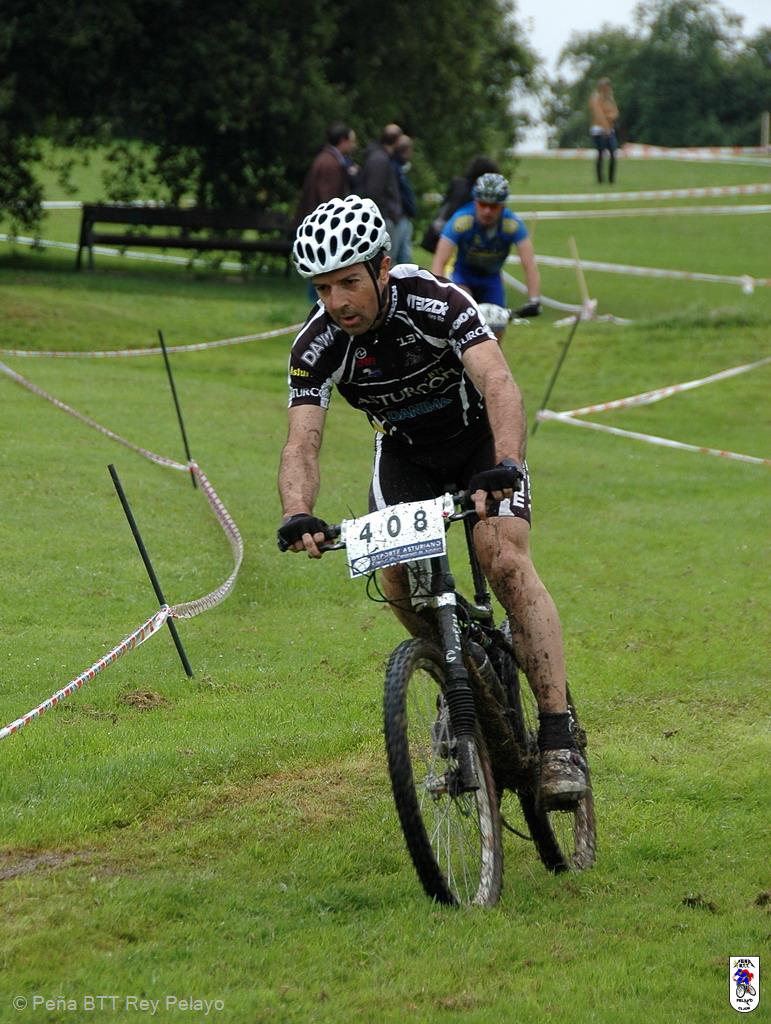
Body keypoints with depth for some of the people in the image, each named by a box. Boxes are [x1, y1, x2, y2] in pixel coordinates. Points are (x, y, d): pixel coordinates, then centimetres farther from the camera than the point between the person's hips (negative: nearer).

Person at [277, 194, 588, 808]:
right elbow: (303, 442, -28)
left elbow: (499, 383, -43)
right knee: (396, 574, -17)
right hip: (405, 452, 4)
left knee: (506, 560, -24)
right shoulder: (316, 348, -22)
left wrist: (505, 468, -61)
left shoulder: (435, 302, -32)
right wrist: (298, 516, -49)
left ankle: (560, 739, -24)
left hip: (479, 437, -4)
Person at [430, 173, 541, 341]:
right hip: (463, 276, -2)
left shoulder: (513, 224, -29)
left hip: (491, 278, 2)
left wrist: (534, 300, -48)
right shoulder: (461, 220, -32)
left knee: (494, 338, -1)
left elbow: (529, 264, -34)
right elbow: (439, 262, -37)